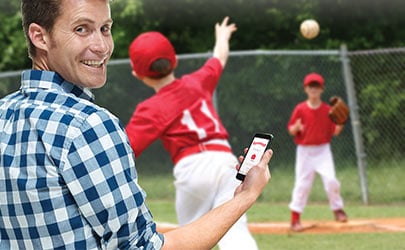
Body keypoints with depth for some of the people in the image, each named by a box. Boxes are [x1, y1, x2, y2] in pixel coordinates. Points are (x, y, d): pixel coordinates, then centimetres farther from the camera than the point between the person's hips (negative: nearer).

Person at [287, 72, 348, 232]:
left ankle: (338, 210, 11)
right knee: (302, 184, -2)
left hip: (323, 150, 1)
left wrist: (340, 124, -17)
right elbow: (291, 130, -1)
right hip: (304, 151, -1)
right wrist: (296, 128, -22)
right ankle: (295, 219, 6)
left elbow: (335, 132, 2)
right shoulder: (300, 109, -3)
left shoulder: (327, 110, 1)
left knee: (330, 180, -11)